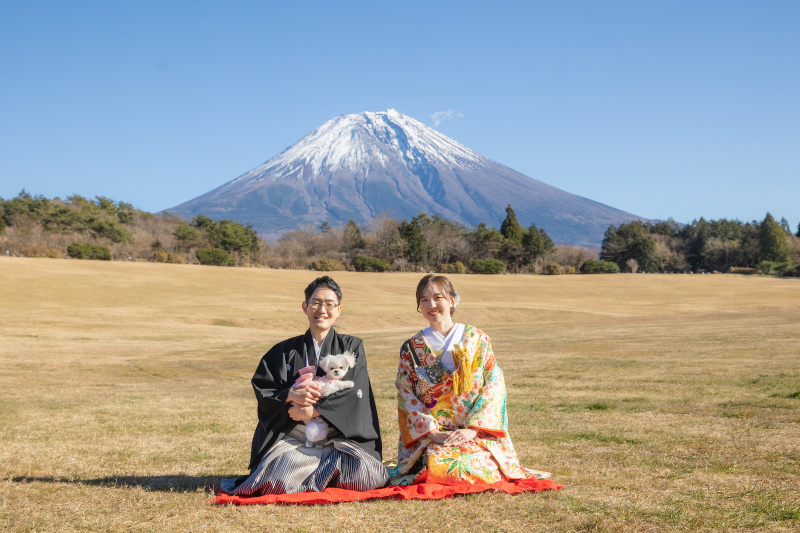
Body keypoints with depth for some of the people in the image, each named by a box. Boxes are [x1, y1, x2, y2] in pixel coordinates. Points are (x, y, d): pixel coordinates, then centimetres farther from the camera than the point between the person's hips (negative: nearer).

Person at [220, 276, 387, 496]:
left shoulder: (352, 347, 10)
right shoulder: (286, 351, 14)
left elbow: (354, 393, -4)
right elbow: (262, 388, 5)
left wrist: (313, 410, -13)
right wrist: (291, 395, -16)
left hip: (341, 434, 1)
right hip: (295, 434, 0)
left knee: (365, 471, -30)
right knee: (283, 471, -33)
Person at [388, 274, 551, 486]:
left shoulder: (478, 340, 7)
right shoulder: (411, 349, 9)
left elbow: (494, 387, 1)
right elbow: (406, 397, 2)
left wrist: (472, 429, -12)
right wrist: (434, 432, -12)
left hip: (476, 434, 0)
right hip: (428, 435, 0)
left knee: (476, 466, -28)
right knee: (437, 467, -29)